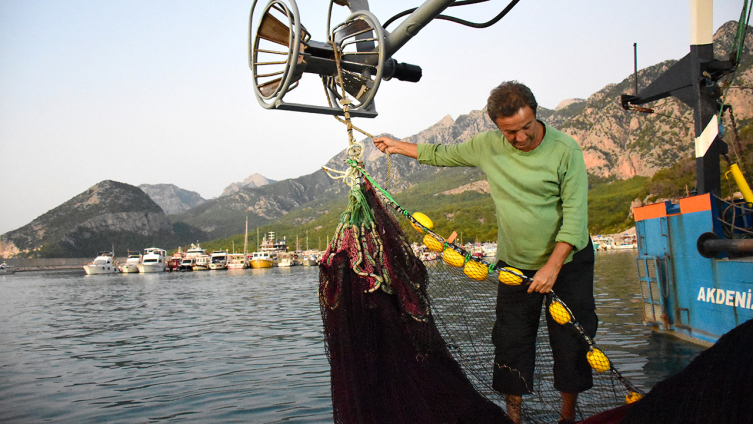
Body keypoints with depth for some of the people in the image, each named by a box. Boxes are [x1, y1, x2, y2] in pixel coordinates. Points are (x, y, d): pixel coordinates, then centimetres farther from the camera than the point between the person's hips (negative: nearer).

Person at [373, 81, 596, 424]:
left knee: (572, 341, 5)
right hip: (516, 264, 2)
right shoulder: (487, 146, -5)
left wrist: (552, 267, -23)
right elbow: (443, 154, 12)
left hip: (569, 260, -2)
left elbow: (575, 215, -17)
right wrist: (397, 146, 19)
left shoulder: (565, 149, -16)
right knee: (511, 343, 3)